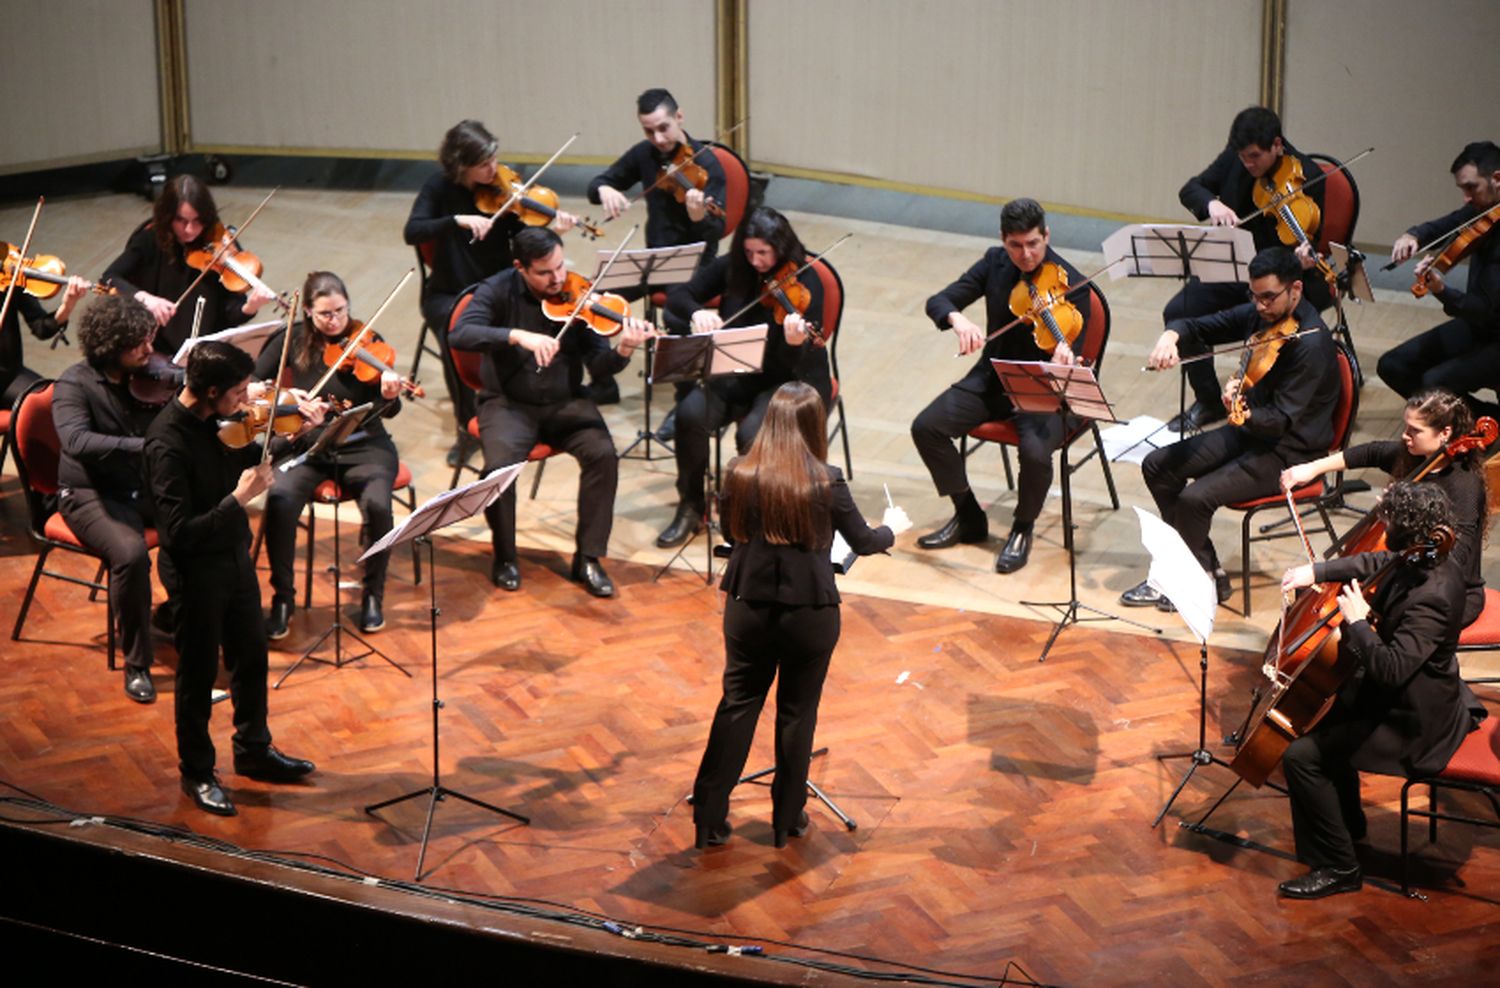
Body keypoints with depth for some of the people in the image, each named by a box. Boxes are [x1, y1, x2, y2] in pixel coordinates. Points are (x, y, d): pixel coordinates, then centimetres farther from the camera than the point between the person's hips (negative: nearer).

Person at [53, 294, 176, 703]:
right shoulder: (75, 385, -14)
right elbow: (77, 442, -31)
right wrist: (147, 446, -42)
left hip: (150, 487, 5)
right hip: (94, 496, -5)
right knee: (131, 553, -34)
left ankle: (178, 609, 8)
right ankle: (136, 664, -16)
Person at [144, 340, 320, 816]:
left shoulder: (216, 419, -5)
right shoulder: (167, 443, -29)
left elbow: (249, 460, 14)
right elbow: (180, 532, -30)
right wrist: (238, 498, -32)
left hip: (235, 554, 8)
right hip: (198, 571, -8)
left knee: (252, 657, 22)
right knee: (199, 674, 9)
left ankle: (254, 749, 41)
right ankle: (197, 773, 28)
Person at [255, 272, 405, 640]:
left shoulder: (365, 341, -3)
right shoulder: (293, 341, 1)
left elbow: (388, 411, -9)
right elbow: (250, 384, 2)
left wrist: (390, 394, -32)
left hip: (364, 447, -1)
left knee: (377, 504, -32)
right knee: (279, 501, -30)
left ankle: (373, 595, -7)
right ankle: (283, 598, -11)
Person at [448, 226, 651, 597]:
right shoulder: (498, 291, -8)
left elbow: (598, 362, -9)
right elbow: (460, 335, -24)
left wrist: (623, 352, -32)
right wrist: (517, 335, -38)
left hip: (566, 403, 2)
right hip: (509, 403, -2)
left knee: (603, 454, -25)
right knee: (499, 464, -30)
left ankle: (589, 558, -10)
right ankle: (504, 558, -4)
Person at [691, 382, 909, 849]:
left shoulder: (739, 475, -8)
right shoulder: (825, 481, -15)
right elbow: (862, 542, -1)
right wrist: (892, 528, 20)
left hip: (749, 605, 2)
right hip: (810, 612, -2)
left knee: (738, 705, 14)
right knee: (797, 712, 13)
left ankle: (709, 819, 16)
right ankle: (787, 819, 25)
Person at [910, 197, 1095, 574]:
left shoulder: (1070, 285, -16)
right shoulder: (995, 264, -3)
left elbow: (1071, 356, -17)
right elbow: (937, 302, -2)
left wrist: (1064, 358, -43)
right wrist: (957, 319, -26)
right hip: (992, 377, 5)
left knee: (1036, 452, -33)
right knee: (926, 427, -14)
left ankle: (1022, 531, -2)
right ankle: (968, 518, 6)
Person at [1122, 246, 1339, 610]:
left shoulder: (1311, 344, -26)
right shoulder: (1258, 315, -2)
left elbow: (1282, 421, -28)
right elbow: (1201, 328, 5)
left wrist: (1245, 414, -49)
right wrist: (1170, 335, -19)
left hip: (1289, 452, -9)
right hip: (1251, 429, 9)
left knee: (1195, 498, -24)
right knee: (1158, 466, 3)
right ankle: (1202, 563, 10)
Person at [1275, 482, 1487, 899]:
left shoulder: (1431, 597, -34)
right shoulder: (1422, 562, -5)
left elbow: (1392, 668, -40)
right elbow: (1375, 564, 15)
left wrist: (1357, 621, -30)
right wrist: (1316, 572, 4)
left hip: (1413, 723, -11)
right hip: (1403, 695, 11)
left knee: (1302, 756, -14)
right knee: (1324, 713, 29)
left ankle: (1337, 868, -2)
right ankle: (1348, 823, 43)